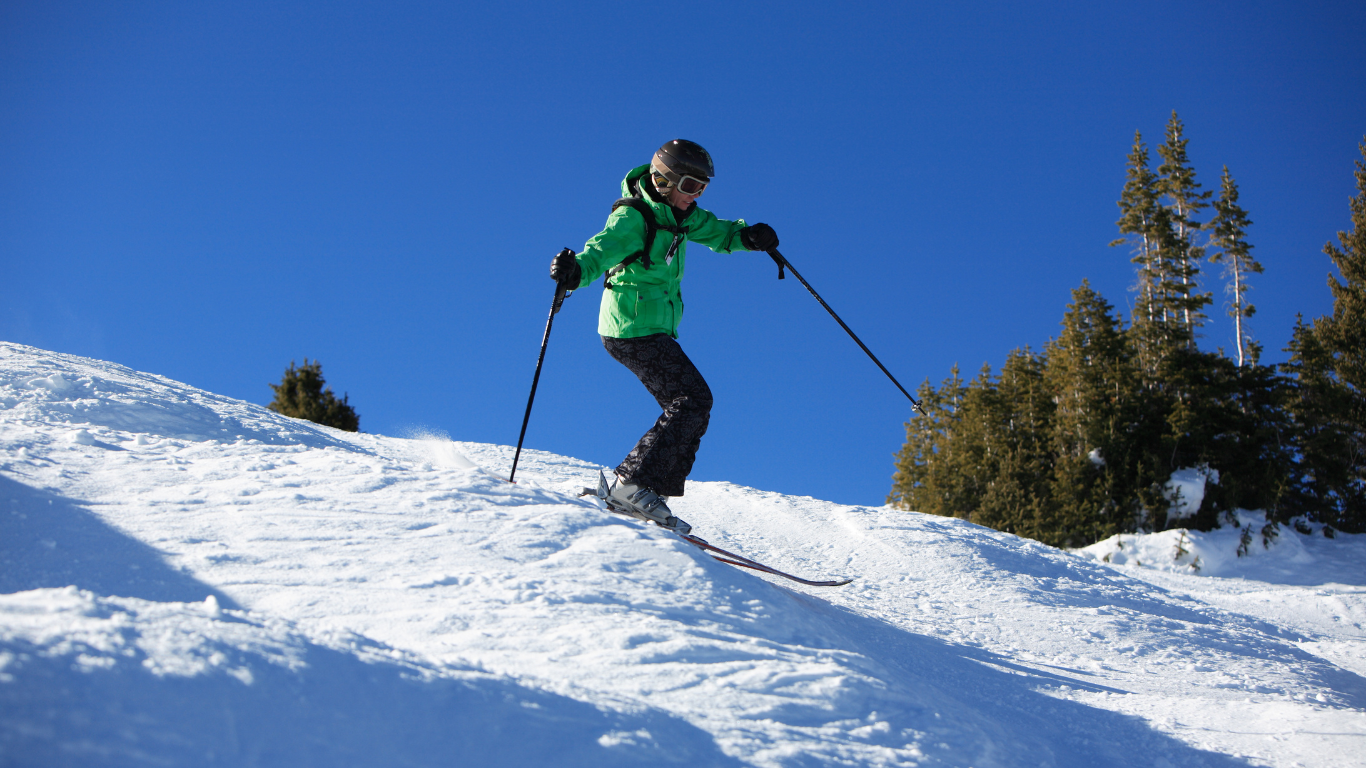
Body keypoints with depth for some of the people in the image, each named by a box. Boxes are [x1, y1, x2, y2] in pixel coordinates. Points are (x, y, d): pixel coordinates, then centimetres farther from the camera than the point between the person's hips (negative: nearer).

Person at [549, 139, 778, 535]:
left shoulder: (678, 214, 12)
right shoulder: (632, 217, -14)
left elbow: (716, 233, 24)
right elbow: (604, 248, -30)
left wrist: (747, 236, 1)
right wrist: (576, 270, -52)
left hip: (657, 330, 10)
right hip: (633, 328, -9)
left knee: (689, 407, 8)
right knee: (692, 399, -18)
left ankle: (654, 491, 8)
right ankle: (632, 482, -21)